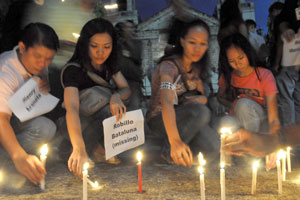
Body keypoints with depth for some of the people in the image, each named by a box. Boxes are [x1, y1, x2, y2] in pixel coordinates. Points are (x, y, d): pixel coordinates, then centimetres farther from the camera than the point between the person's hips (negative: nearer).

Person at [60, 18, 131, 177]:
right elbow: (72, 108, -40)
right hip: (76, 123, -6)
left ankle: (95, 147, -8)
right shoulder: (73, 70, -26)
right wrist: (79, 148, -55)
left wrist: (116, 96, -33)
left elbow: (126, 89, -6)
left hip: (98, 118, 6)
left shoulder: (108, 65, -3)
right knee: (108, 111, -31)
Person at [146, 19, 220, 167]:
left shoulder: (195, 67, 3)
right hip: (160, 119, -6)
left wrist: (197, 99, -19)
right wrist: (175, 141, -54)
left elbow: (203, 97, 9)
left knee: (213, 149, -21)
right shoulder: (169, 66, -23)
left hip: (183, 118, 6)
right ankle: (168, 151, -16)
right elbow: (167, 103, -39)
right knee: (201, 112, -34)